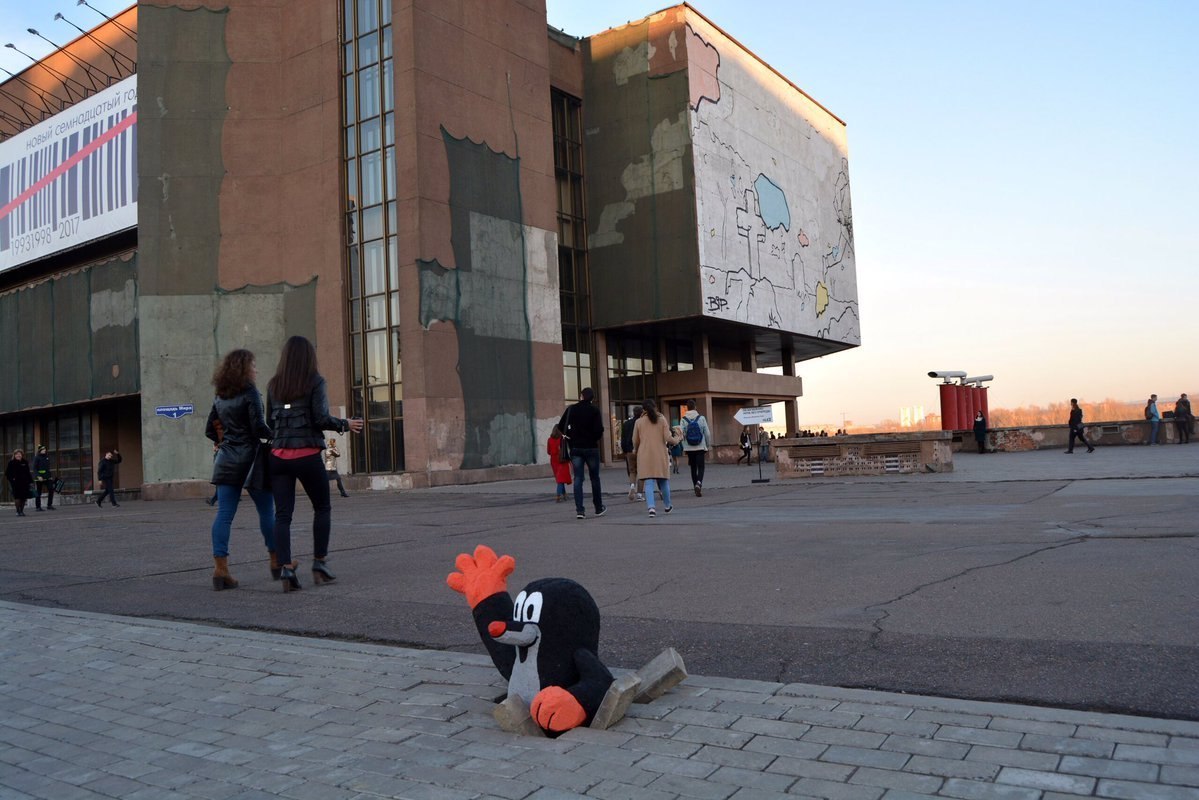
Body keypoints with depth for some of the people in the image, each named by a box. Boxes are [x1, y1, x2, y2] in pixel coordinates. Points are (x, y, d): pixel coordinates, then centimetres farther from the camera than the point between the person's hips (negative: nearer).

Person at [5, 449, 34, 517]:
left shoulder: (25, 463, 10)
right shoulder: (11, 463, 1)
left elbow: (28, 473, 15)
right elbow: (7, 473, 3)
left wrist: (30, 481, 10)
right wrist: (11, 479, -9)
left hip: (24, 483, 3)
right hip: (16, 483, -3)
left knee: (24, 497, 2)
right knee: (17, 497, -8)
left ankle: (22, 511, 15)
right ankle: (18, 511, -1)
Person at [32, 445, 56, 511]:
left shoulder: (47, 456, 12)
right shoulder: (37, 458, -6)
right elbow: (34, 468, -11)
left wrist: (50, 475, 17)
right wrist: (38, 476, -20)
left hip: (47, 477, 5)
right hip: (39, 477, -5)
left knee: (51, 489, -6)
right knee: (39, 492, 2)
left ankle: (49, 505, 0)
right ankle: (38, 507, 9)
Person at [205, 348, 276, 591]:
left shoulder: (219, 398, 12)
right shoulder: (250, 392, -10)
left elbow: (210, 430, 16)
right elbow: (258, 426, -17)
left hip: (226, 459, 6)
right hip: (249, 458, -6)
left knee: (224, 514, 1)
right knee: (267, 511, 8)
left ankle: (220, 569, -5)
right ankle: (276, 562, 19)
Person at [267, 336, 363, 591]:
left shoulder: (274, 385, 9)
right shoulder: (315, 382, -4)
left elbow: (270, 421, 13)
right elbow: (321, 418, -11)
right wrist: (345, 424, 4)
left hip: (279, 455, 4)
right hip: (307, 455, -3)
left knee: (282, 514, 3)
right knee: (322, 508, 14)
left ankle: (285, 567, -6)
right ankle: (319, 563, 13)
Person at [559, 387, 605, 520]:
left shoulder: (572, 409, 1)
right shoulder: (595, 411, -5)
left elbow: (561, 426, 0)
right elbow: (599, 430, -13)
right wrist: (595, 438, 7)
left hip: (575, 448, 1)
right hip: (591, 448, -1)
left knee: (578, 479, 1)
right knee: (595, 478, 12)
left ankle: (579, 510, -9)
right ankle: (599, 508, 21)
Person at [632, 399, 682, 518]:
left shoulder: (639, 422, 3)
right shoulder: (662, 420, 1)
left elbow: (635, 441, 7)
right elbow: (668, 438, -5)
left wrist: (637, 450, 28)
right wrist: (677, 438, 15)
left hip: (645, 456, 0)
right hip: (660, 455, 0)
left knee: (649, 482, -4)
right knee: (663, 481, 15)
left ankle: (651, 507, -21)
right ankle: (667, 506, 29)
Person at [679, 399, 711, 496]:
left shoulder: (683, 420, -3)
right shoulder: (701, 418, -3)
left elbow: (682, 434, -7)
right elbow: (707, 433, -1)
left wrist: (684, 447, 4)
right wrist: (708, 446, 9)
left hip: (689, 448, 1)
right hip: (700, 447, -1)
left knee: (693, 468, 12)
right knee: (700, 467, -1)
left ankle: (696, 487, 16)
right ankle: (699, 483, -27)